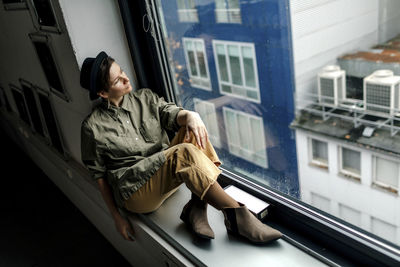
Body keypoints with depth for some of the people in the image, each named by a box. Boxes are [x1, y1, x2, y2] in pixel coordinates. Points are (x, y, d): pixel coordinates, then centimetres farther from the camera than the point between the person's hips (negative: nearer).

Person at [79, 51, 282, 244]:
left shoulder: (144, 98, 11)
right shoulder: (93, 127, -2)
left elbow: (170, 113, -6)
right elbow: (99, 175, 2)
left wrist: (189, 115, -31)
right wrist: (117, 217, 0)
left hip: (169, 175, 5)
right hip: (136, 191, -5)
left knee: (194, 131, -22)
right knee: (185, 153, -32)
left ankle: (196, 208, -26)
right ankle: (237, 218, -30)